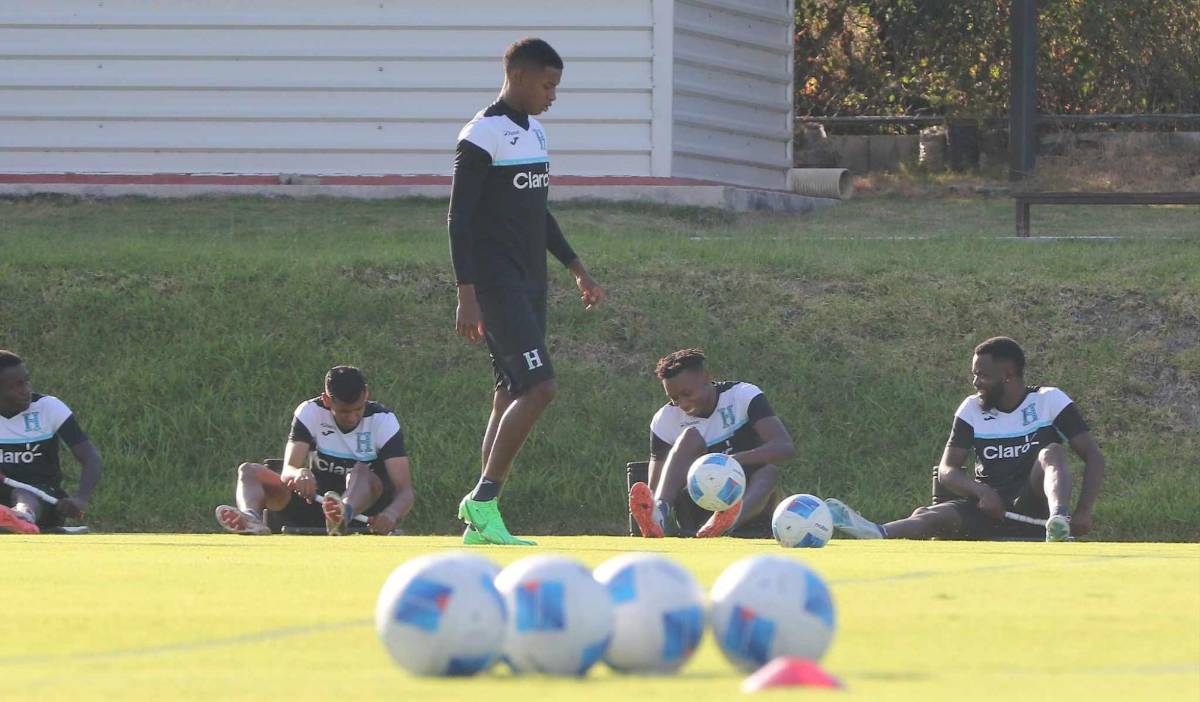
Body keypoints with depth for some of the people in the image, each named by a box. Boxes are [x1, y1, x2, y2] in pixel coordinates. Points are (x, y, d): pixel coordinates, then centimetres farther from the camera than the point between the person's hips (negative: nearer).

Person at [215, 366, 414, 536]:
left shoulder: (383, 420, -11)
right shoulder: (310, 412, -6)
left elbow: (404, 490, -20)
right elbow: (287, 472, -16)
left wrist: (390, 515, -44)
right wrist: (299, 474, -43)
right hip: (315, 497, 3)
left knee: (361, 471, -36)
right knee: (248, 471, -16)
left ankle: (343, 516, -71)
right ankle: (252, 520, -52)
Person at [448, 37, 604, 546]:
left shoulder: (534, 133, 16)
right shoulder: (482, 136, -11)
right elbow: (458, 219, -15)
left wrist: (576, 269, 25)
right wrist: (467, 295, -20)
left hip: (530, 284, 9)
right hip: (496, 284, -9)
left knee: (513, 396, 6)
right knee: (539, 388, -18)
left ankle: (481, 522, 7)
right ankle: (482, 500, -13)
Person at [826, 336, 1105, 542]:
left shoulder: (1049, 401, 1)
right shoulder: (972, 409, 9)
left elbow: (1094, 457, -4)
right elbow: (947, 470, 2)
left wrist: (1083, 512, -20)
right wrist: (982, 492, -20)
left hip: (1032, 506, -2)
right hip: (991, 509, 2)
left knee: (1052, 452, -29)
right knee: (929, 516, -28)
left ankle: (1058, 522, -55)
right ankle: (877, 533, -60)